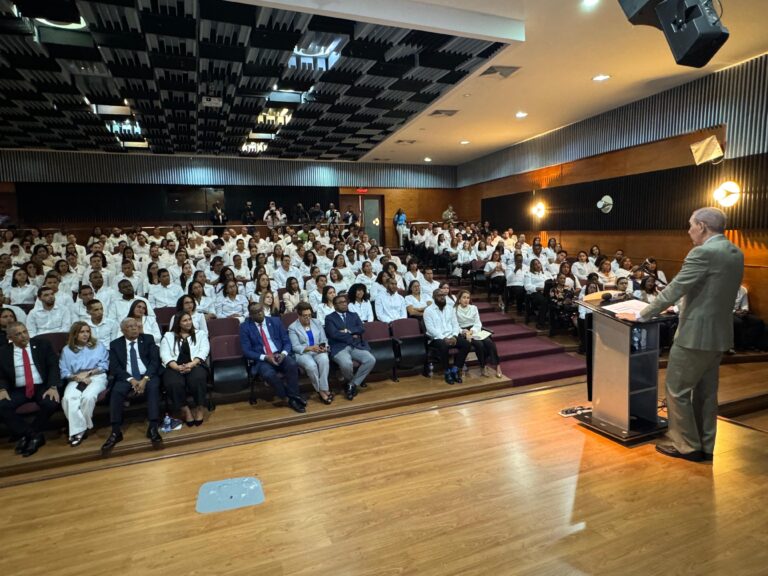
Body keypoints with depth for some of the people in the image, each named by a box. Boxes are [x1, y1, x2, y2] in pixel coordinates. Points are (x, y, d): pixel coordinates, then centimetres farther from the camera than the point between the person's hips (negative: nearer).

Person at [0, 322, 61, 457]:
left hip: (42, 387, -2)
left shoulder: (42, 345, 5)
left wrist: (53, 387, -17)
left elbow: (53, 366, -2)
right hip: (18, 390, 2)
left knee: (51, 403, -31)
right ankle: (34, 435, -14)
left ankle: (27, 435, -7)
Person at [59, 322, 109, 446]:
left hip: (96, 377, -1)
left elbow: (104, 366, 7)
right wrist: (77, 377, -13)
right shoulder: (66, 350, 14)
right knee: (68, 398, -32)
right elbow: (64, 372, 5)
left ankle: (81, 428, -17)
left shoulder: (99, 346, 15)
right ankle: (78, 430, -28)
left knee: (88, 396, -33)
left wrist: (88, 373, -7)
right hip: (75, 380, 1)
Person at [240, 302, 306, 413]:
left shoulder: (276, 321, 8)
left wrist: (283, 353, -15)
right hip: (261, 359, -2)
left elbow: (287, 342, 8)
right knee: (269, 374, -34)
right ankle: (289, 399, -15)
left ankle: (293, 397, -19)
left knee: (292, 365, -31)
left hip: (280, 354, 2)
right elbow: (246, 351, -4)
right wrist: (265, 357, -18)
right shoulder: (245, 327, 2)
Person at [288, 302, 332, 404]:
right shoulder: (292, 327, -2)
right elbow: (295, 347, -10)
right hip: (302, 353, -3)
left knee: (324, 359, -33)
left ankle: (323, 389, -28)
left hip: (319, 351, 3)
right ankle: (321, 391, -18)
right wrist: (310, 348, -24)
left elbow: (324, 340, 9)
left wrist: (324, 347, -15)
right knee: (311, 365, -36)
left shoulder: (317, 323, 11)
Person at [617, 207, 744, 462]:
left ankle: (687, 446, 14)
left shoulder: (703, 253, -18)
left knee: (677, 390, 4)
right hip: (720, 333, 9)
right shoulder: (736, 253, 9)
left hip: (696, 334, -9)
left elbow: (675, 288, -19)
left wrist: (641, 315, -12)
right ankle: (705, 446, 27)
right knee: (706, 392, 17)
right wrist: (680, 306, 24)